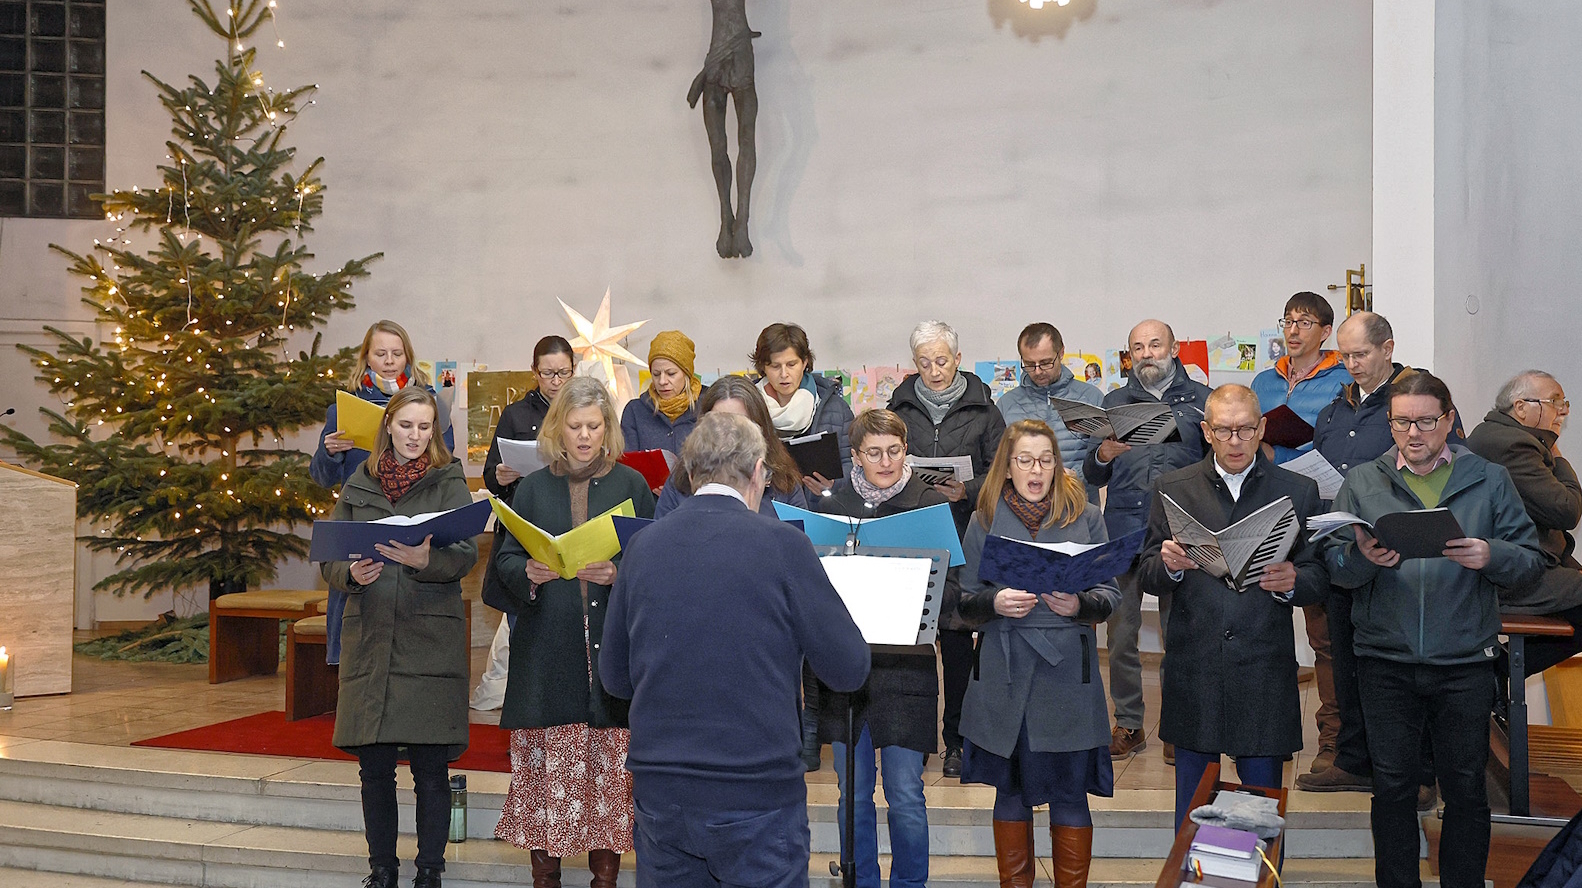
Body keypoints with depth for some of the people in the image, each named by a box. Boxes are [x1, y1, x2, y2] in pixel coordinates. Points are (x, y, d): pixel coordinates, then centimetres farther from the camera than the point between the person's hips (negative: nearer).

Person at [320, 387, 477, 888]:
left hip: (430, 640, -2)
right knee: (374, 767, 7)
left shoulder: (449, 482, 4)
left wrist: (426, 560, -28)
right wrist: (351, 573, -12)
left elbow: (466, 554, -8)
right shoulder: (358, 486, 12)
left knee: (430, 768, -1)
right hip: (369, 638, 3)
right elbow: (329, 560, 10)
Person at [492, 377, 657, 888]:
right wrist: (529, 573, -12)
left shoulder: (631, 485, 7)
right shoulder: (533, 488, 12)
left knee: (609, 767, -1)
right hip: (547, 649, 1)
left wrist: (618, 574, -16)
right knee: (544, 767, 1)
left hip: (611, 645, -1)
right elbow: (505, 559, 9)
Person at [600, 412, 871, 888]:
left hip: (659, 791, 4)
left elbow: (614, 677, 10)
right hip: (759, 793, -4)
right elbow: (849, 670, -6)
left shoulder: (643, 545, 1)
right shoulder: (782, 544, -10)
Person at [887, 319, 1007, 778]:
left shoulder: (982, 408, 6)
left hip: (964, 537, -1)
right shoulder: (900, 407, 11)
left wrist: (967, 491, -15)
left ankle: (956, 739, 11)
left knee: (957, 631, 0)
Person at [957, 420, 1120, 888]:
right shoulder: (985, 519, 6)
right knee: (1011, 790, 10)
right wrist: (994, 603, -14)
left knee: (1069, 792, 3)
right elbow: (964, 598, 6)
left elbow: (1111, 594, 4)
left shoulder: (1085, 516, 5)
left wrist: (1078, 605, -16)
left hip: (1068, 673, -1)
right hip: (1005, 673, 1)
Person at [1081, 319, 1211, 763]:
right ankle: (1128, 725, 13)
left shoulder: (1201, 399, 11)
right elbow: (1091, 476, 13)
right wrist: (1103, 455, -7)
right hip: (1123, 529, 2)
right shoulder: (1114, 401, 16)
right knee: (1120, 632, 2)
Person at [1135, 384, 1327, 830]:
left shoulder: (1299, 491, 6)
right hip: (1193, 672, 1)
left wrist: (1292, 583, -18)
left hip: (1264, 674, 0)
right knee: (1192, 808, 11)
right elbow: (1146, 577, 4)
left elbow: (1319, 580, 3)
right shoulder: (1173, 488, 7)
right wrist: (1169, 565, -17)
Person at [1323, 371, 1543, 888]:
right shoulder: (1361, 483, 6)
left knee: (1465, 788, 7)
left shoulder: (1490, 482, 5)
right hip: (1386, 662, 1)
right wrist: (1362, 556, -22)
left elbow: (1531, 561, 1)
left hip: (1465, 662, 0)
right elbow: (1334, 568, -1)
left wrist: (1492, 556, -20)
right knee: (1392, 785, 9)